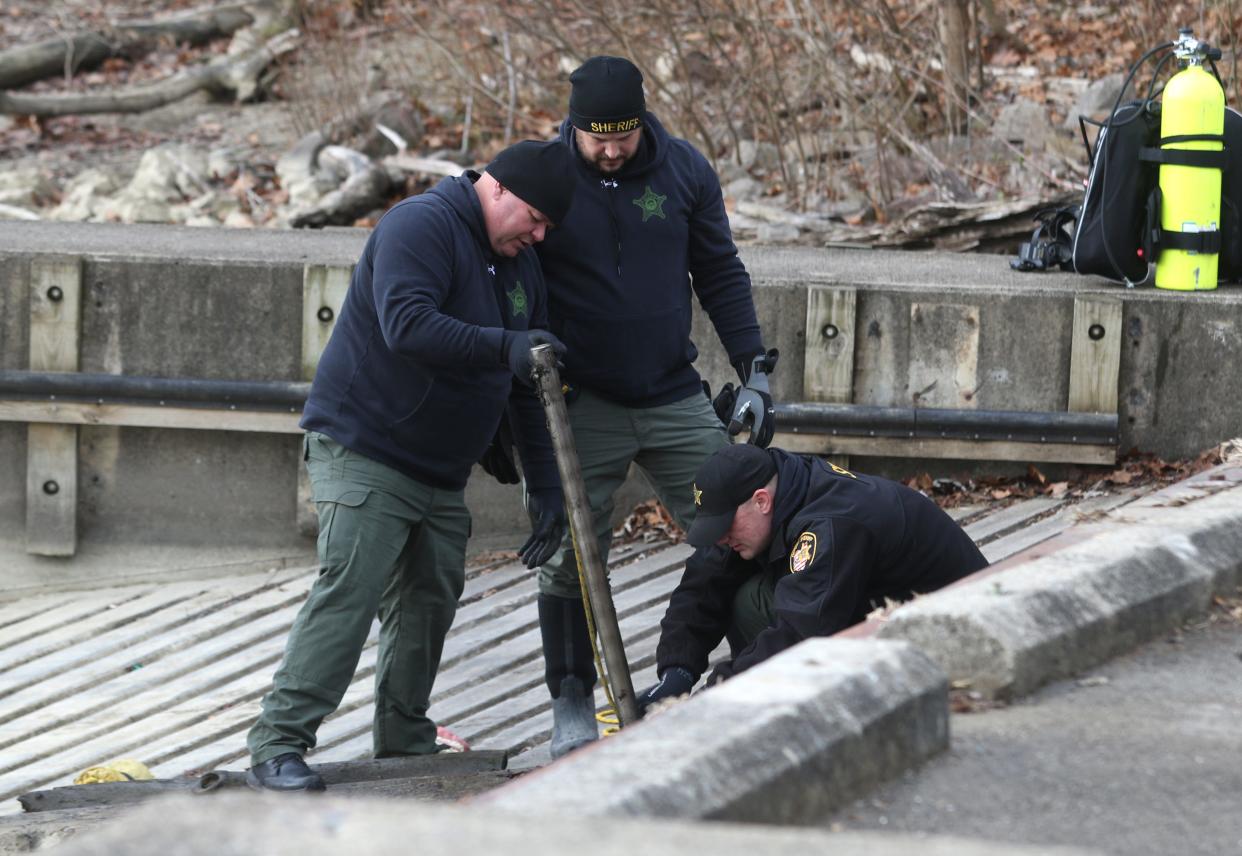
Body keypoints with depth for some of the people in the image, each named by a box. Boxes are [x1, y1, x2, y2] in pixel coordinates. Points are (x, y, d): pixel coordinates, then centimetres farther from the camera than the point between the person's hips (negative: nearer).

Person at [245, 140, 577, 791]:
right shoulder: (421, 226, -14)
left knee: (431, 602, 9)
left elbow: (527, 390, 19)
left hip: (439, 476, 9)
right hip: (363, 451, -9)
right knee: (347, 593, -17)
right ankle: (278, 747, -19)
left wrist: (546, 488, 15)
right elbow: (408, 326, -30)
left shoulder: (521, 268, 14)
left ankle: (404, 741, 22)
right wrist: (503, 346, -31)